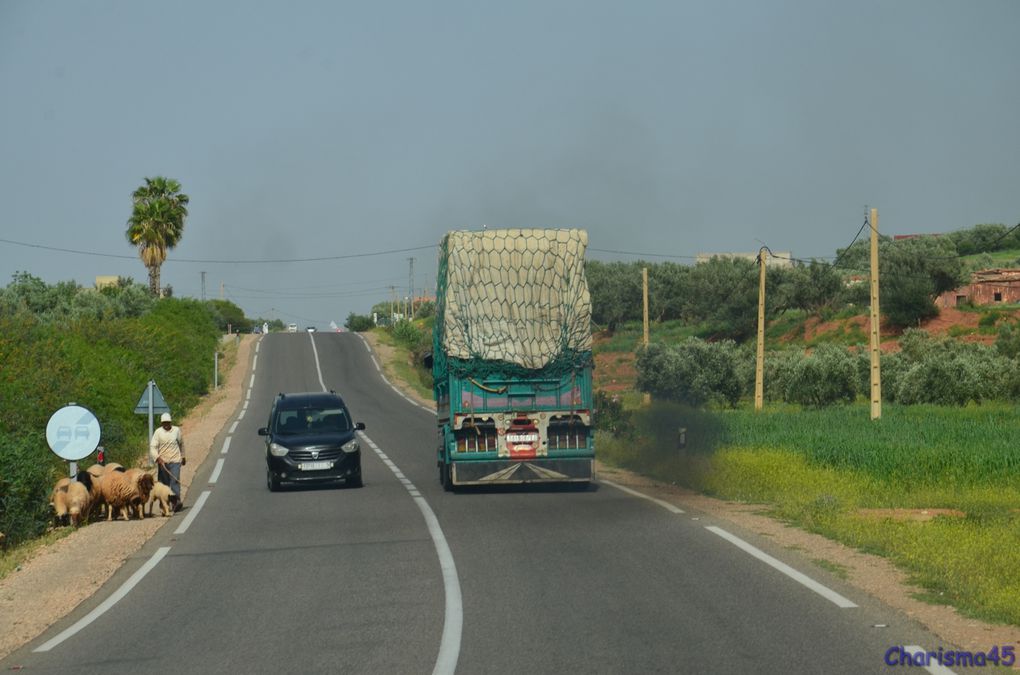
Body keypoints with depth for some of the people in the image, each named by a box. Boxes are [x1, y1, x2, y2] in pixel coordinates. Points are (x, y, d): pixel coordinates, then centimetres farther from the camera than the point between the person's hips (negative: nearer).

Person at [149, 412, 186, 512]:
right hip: (162, 461, 1)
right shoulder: (158, 432, -2)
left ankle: (177, 501, -23)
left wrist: (183, 457, 27)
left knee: (175, 481, -15)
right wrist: (157, 458, -26)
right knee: (164, 483, 7)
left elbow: (181, 444, 20)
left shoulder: (176, 430, 4)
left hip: (175, 460, -1)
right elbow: (152, 447, -10)